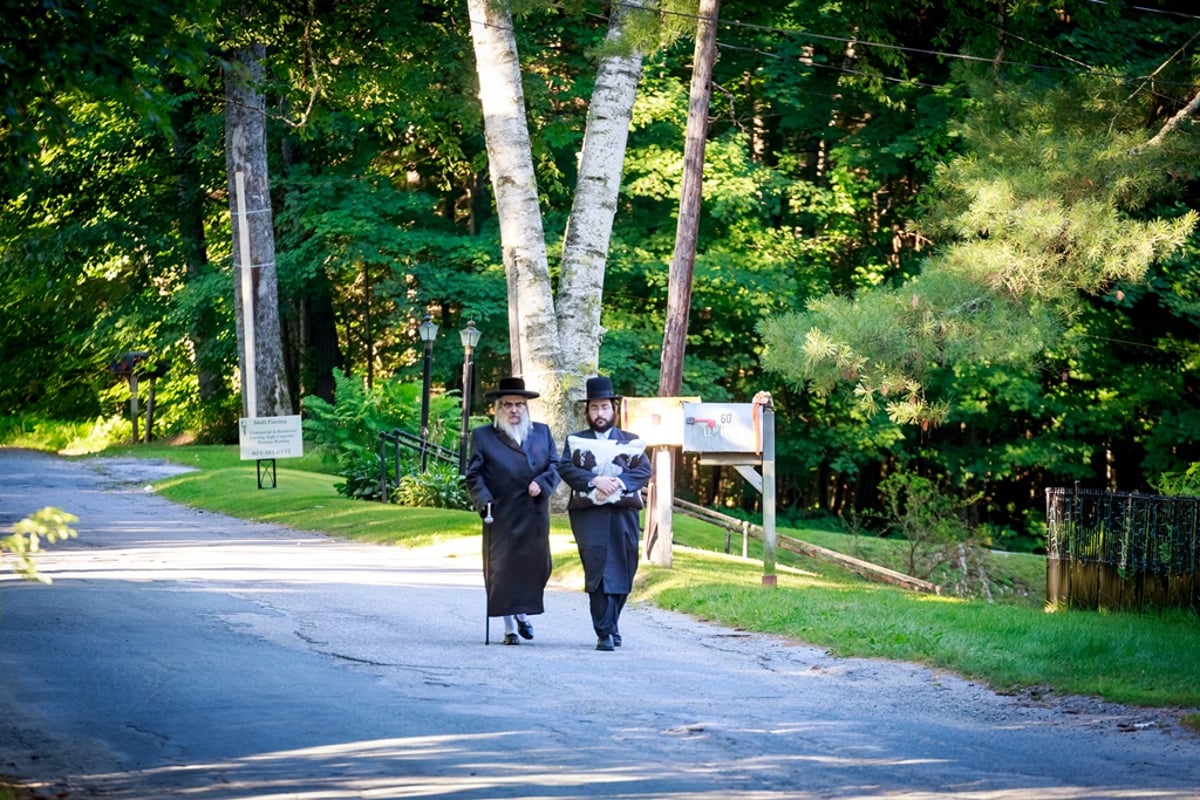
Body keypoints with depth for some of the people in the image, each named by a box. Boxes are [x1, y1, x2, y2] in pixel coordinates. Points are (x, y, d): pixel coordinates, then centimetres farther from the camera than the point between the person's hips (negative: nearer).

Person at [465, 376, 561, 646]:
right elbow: (474, 475, 1)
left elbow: (555, 465, 11)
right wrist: (484, 502, -14)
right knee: (503, 569, -4)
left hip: (535, 517, 3)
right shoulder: (483, 436, 5)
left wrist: (542, 483, -9)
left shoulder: (542, 432, 15)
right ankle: (510, 628, 1)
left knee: (537, 567, 6)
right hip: (501, 516, -3)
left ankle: (522, 613, 29)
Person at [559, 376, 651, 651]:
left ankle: (610, 627, 16)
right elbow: (566, 468, 0)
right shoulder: (576, 441, 16)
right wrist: (594, 481, -16)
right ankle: (605, 633, -16)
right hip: (588, 513, -2)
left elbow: (644, 471, 4)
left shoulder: (631, 442, 17)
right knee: (597, 569, -13)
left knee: (621, 572, 1)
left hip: (623, 512, 2)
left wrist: (618, 482, -14)